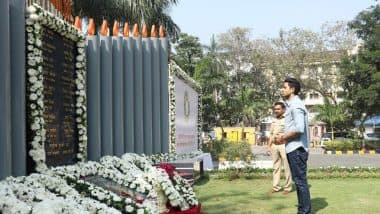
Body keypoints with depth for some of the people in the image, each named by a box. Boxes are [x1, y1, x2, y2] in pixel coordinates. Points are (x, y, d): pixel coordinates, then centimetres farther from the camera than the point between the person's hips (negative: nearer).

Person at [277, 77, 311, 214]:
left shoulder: (295, 105, -14)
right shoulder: (292, 105, 17)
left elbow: (299, 128, -24)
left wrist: (283, 137, -13)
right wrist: (284, 137, 9)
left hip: (296, 149, -10)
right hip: (294, 148, 10)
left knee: (300, 181, -5)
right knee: (299, 180, 14)